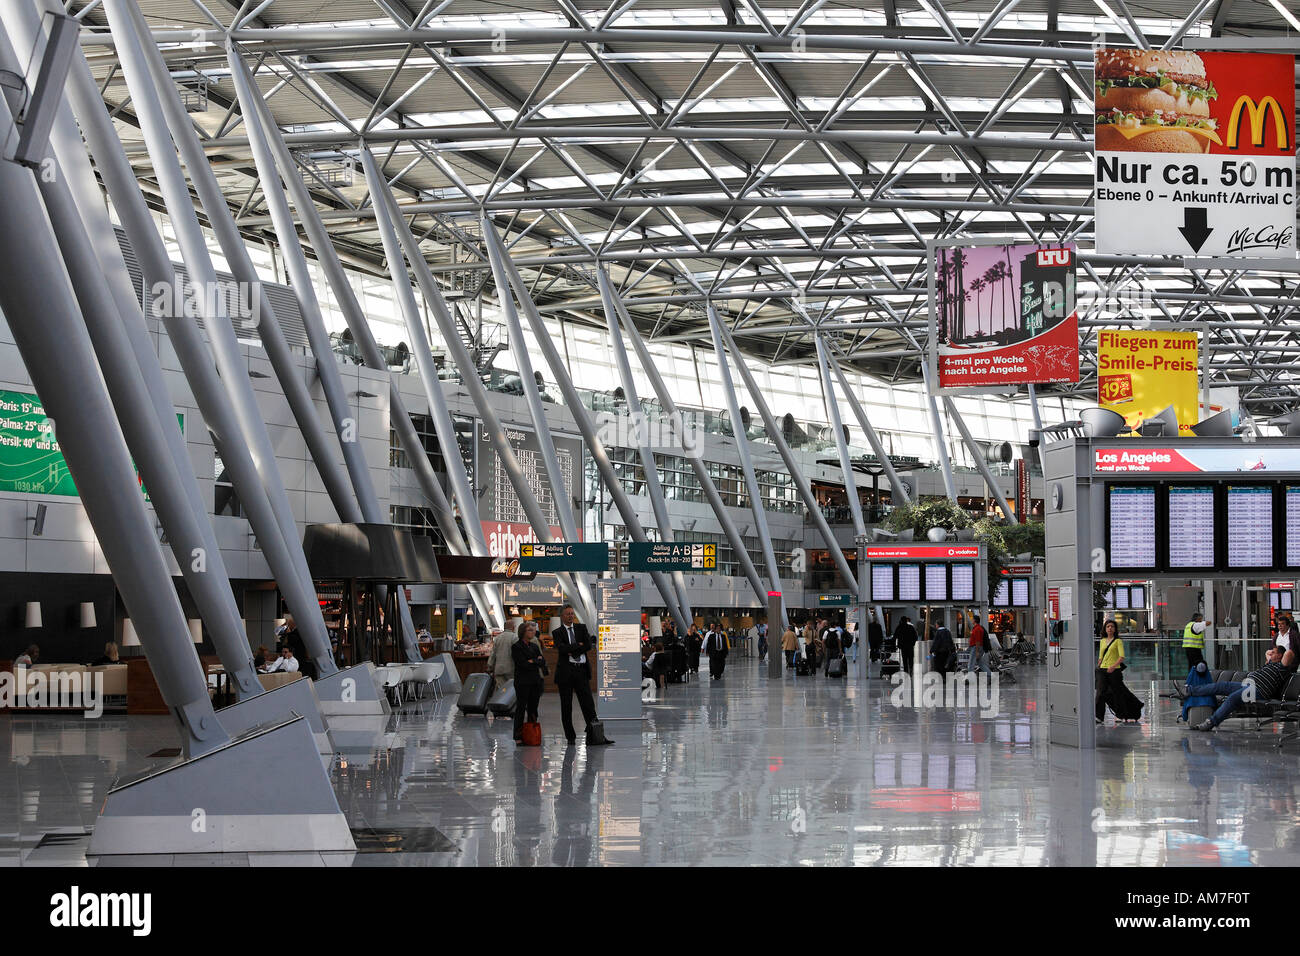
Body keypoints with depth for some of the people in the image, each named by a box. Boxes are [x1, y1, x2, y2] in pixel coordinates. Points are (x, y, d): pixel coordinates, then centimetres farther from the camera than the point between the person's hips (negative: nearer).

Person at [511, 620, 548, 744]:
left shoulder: (534, 646, 16)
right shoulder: (516, 646, -4)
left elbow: (543, 662, 8)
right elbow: (523, 664, -14)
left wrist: (533, 661, -8)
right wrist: (537, 661, -4)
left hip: (535, 681, 6)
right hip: (522, 681, -6)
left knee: (533, 709, 5)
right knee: (521, 708, -5)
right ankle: (518, 737, -3)